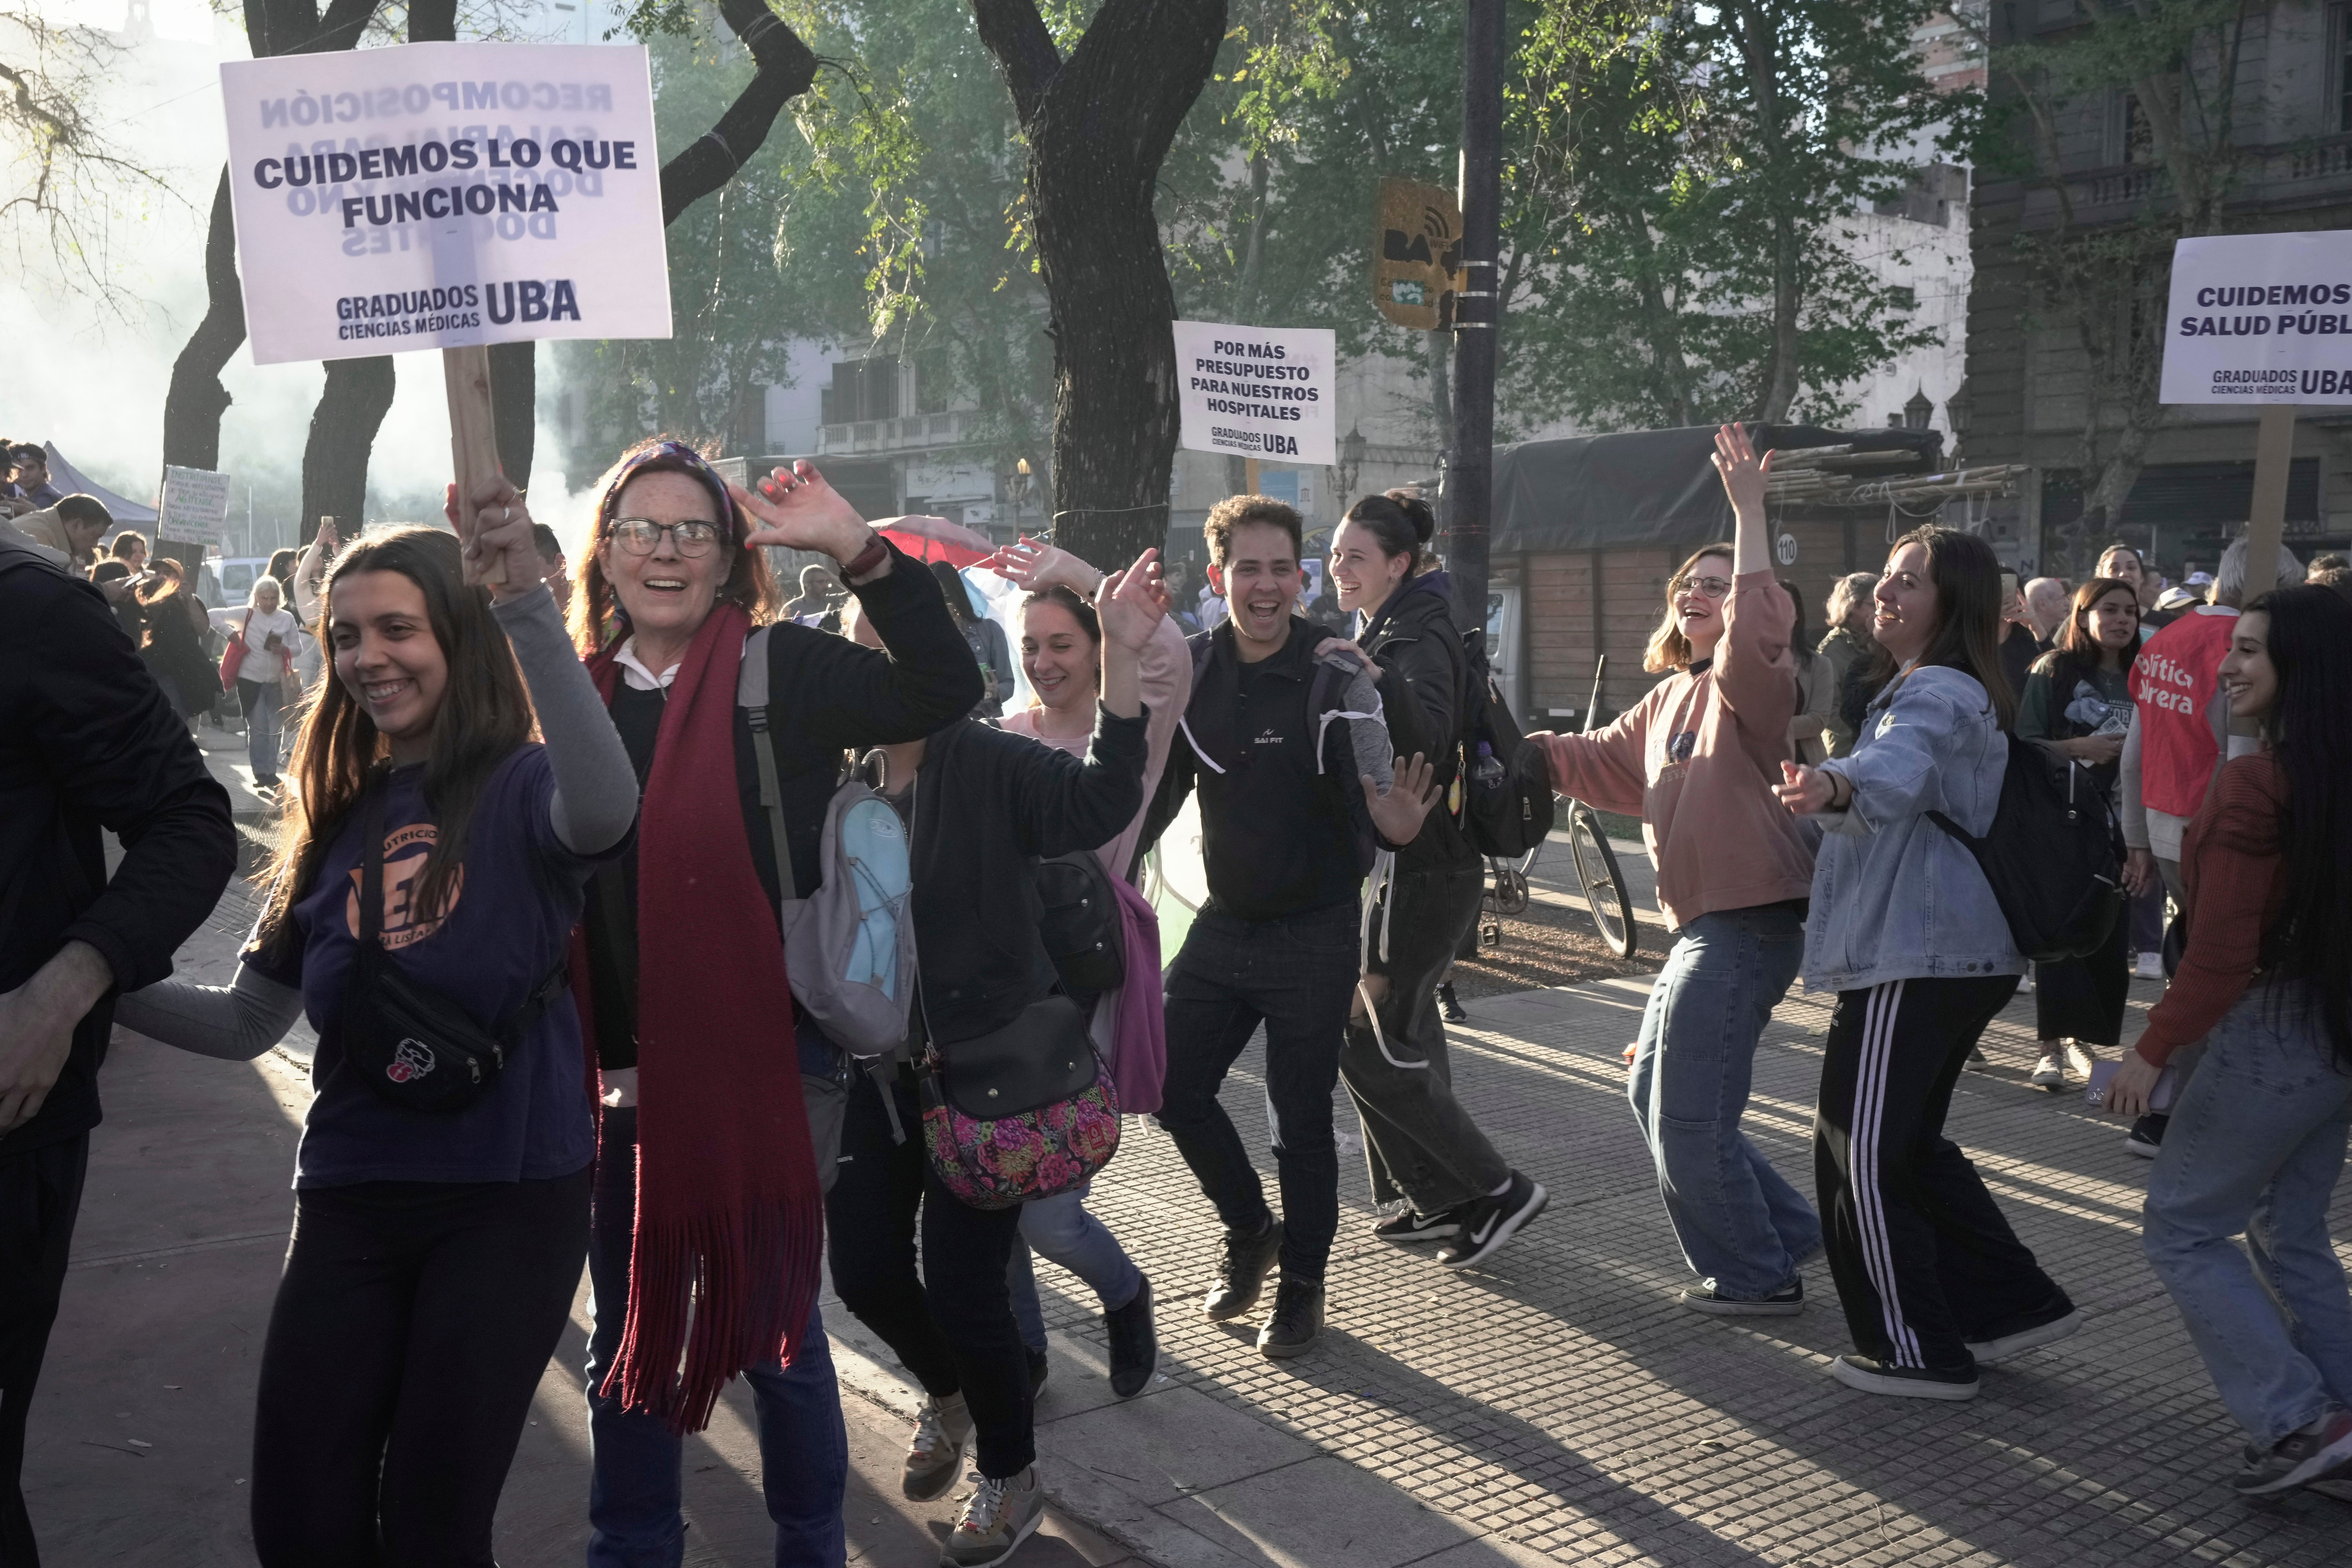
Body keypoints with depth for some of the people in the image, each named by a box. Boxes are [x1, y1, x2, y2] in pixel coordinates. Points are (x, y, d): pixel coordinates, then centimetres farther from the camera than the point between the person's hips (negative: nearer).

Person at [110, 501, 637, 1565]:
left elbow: (607, 808, -34)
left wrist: (527, 604, -39)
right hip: (351, 1200, 5)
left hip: (511, 1197, -5)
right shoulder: (338, 817, 9)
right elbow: (246, 1022, 11)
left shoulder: (523, 787, -8)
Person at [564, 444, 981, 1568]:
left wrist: (853, 545, -26)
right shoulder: (575, 691, 7)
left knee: (773, 1331, 9)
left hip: (764, 1062, -4)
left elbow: (942, 689, -21)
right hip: (624, 1072, 4)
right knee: (627, 1334, 17)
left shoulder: (782, 672, -7)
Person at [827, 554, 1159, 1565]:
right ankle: (948, 1396, 47)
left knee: (963, 1288, 0)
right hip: (872, 1072, 4)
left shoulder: (990, 765, -14)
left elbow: (1100, 802, -30)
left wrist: (1121, 655, -39)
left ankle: (1012, 1477, 29)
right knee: (865, 1272, 13)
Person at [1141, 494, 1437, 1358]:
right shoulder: (1191, 669, -1)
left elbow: (1377, 797, -18)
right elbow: (1158, 789, 10)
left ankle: (1303, 1282, 25)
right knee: (1172, 1085, 7)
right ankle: (1250, 1229, 32)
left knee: (1301, 1118, 3)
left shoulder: (1335, 675, -15)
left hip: (1314, 933, -5)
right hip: (1223, 924, 5)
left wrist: (1394, 826, -40)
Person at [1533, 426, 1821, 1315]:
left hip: (1748, 926, -10)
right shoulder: (1668, 697, 15)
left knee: (1689, 1116, -3)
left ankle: (1756, 1277, 15)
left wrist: (1748, 509, -32)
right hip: (1706, 925, 10)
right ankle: (1784, 1230, 31)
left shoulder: (1746, 681, -10)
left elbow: (1760, 622, -32)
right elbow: (1602, 764, 24)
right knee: (1654, 1093, 19)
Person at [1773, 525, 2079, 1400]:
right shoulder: (1953, 695, 20)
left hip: (1916, 958, -11)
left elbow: (1898, 767, -40)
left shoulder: (1937, 695, -15)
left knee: (1864, 1152, -3)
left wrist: (1837, 785, -60)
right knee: (1907, 1142, 19)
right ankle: (2014, 1304, 24)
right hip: (1956, 951, 11)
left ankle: (1916, 1352, 8)